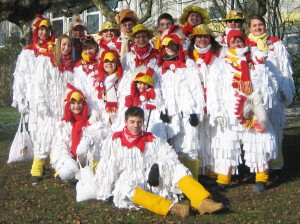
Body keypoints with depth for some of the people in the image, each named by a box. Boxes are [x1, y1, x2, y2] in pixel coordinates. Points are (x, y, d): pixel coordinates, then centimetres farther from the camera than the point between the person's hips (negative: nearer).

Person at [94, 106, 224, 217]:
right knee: (125, 188, -37)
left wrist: (157, 167, -19)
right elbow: (106, 168, 2)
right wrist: (104, 193, -4)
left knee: (177, 169, -17)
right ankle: (171, 208, -53)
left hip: (153, 181, 3)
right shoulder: (114, 140, 7)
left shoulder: (151, 139, 13)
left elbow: (170, 155, 0)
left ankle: (203, 202, -37)